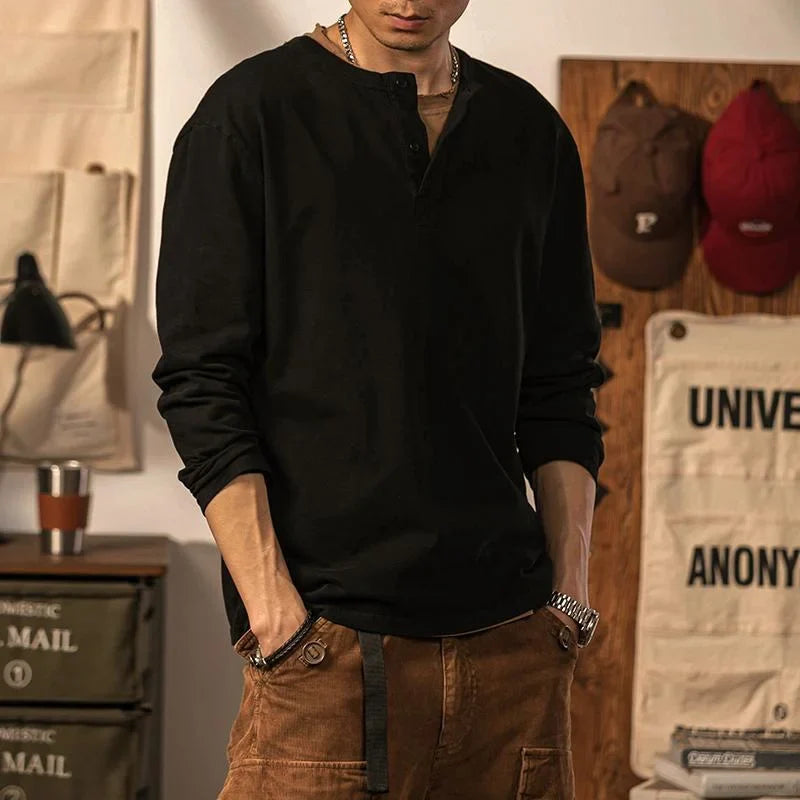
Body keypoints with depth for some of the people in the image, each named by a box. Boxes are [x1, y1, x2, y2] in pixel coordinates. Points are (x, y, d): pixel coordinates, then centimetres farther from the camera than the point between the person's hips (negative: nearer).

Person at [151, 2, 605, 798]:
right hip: (330, 642, -4)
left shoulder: (531, 130, 12)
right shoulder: (253, 113, -1)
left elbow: (560, 392, 15)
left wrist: (569, 594, 7)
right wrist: (270, 606, -12)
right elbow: (202, 387, -5)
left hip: (513, 636, 4)